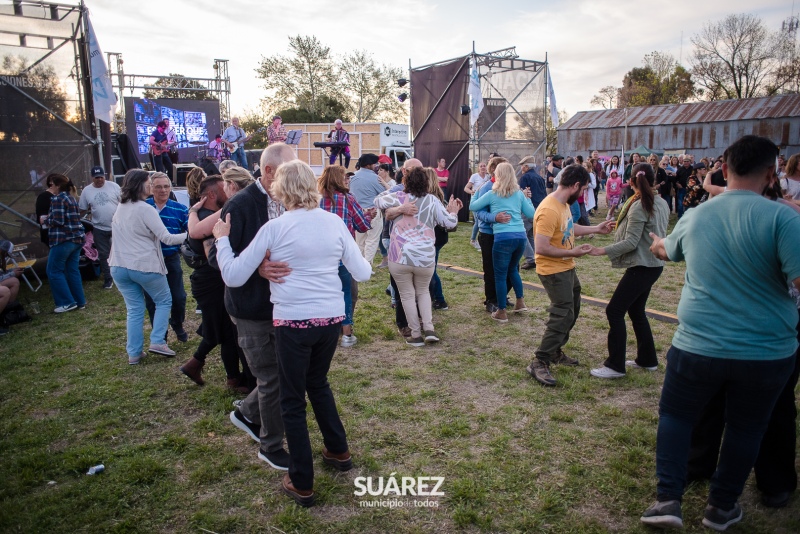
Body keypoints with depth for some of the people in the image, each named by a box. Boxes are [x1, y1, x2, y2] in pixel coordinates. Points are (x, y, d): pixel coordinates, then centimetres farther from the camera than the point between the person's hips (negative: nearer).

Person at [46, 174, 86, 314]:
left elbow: (57, 221, -18)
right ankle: (79, 301, 13)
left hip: (63, 239, -9)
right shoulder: (71, 198, 15)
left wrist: (46, 220, 0)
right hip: (77, 238, 9)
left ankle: (68, 302, 1)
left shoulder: (57, 199, -11)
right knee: (73, 270, 11)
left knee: (54, 271, 1)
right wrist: (50, 218, 17)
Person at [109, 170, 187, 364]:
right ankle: (157, 341, 3)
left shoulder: (119, 208, 11)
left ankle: (134, 353, 13)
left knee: (134, 309, 11)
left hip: (119, 267, 7)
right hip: (145, 266, -6)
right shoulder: (145, 209, -14)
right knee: (164, 301, 13)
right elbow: (166, 238, -17)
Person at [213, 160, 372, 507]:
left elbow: (233, 277, -4)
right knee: (318, 382, 29)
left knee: (292, 400, 11)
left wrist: (221, 239, 10)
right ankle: (338, 451, 40)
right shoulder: (334, 223, 3)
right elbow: (362, 274, 7)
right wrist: (363, 258, 28)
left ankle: (302, 485, 21)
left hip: (293, 322, -4)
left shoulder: (275, 227, -8)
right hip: (332, 318, 5)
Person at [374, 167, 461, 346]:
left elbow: (378, 201, 5)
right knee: (423, 292, 23)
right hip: (425, 257, 1)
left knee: (407, 295, 12)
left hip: (400, 256, -1)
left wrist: (390, 190, 21)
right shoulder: (432, 200, 1)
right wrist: (453, 211, 24)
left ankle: (416, 335, 15)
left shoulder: (398, 197, 0)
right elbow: (450, 223, 2)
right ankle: (429, 329, 11)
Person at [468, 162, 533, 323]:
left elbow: (473, 207, 12)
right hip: (521, 236, 5)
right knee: (512, 269, 26)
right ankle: (520, 302, 29)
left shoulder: (492, 194, 2)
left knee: (500, 275, 4)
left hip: (503, 238, -5)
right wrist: (527, 198, 29)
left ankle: (501, 312, 9)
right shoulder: (519, 193, 11)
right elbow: (531, 214, 15)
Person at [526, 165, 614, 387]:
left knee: (572, 310, 21)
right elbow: (541, 248, -30)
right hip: (553, 270, -10)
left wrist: (596, 229, 20)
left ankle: (555, 351, 35)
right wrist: (572, 252, -22)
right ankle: (539, 363, -2)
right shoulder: (549, 210, -28)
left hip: (566, 268, 10)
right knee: (563, 315, -11)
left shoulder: (564, 204, 3)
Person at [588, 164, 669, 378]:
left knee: (614, 310, -7)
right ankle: (647, 359, 26)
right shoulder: (662, 204, 8)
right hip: (654, 264, 9)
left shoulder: (639, 206, -17)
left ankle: (615, 365, -4)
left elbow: (631, 243, -20)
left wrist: (604, 251, -19)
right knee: (636, 310, 18)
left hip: (641, 267, -9)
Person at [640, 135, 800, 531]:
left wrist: (657, 244, 43)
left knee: (675, 414, 19)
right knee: (745, 427, 19)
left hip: (698, 346, 2)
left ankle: (668, 499, 17)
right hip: (767, 351, -1)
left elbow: (667, 251, 21)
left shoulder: (695, 216, 0)